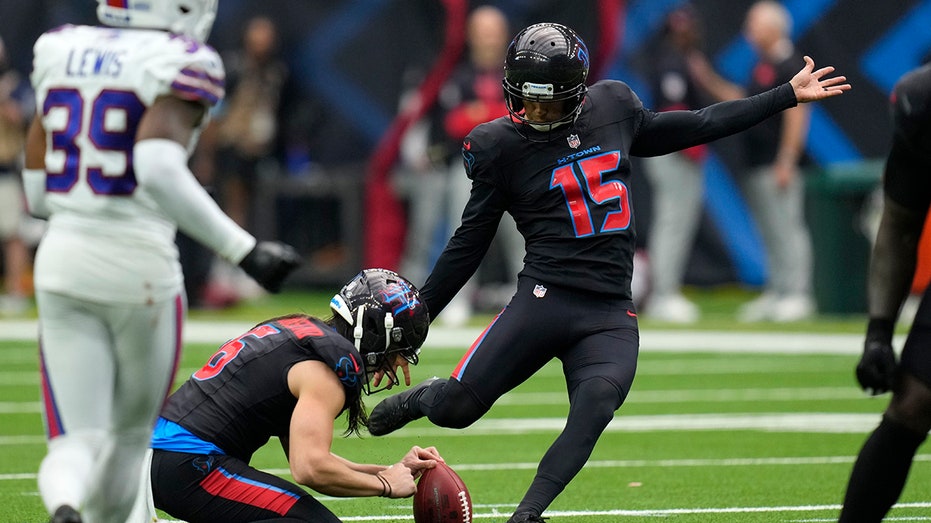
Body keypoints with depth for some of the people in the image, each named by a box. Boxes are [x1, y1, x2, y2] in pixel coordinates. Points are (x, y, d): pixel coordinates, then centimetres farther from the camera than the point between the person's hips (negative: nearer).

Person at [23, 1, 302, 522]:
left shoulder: (60, 53, 9)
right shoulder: (179, 64, -9)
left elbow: (37, 193, 11)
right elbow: (157, 169, -25)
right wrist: (245, 250, -23)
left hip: (62, 258, 4)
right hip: (138, 264, -4)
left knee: (77, 443, 1)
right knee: (131, 434, 18)